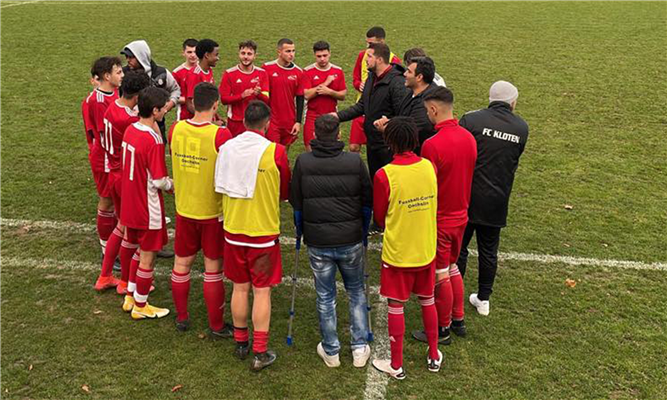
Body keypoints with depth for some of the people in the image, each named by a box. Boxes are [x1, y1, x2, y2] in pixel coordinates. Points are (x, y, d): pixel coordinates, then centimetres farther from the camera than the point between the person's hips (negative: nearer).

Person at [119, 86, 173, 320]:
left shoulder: (130, 130, 0)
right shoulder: (153, 140, -25)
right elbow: (159, 181, -22)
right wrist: (172, 185, -2)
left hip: (130, 203, 8)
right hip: (149, 208, -8)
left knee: (141, 250, 25)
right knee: (148, 257, 8)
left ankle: (130, 297, 36)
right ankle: (140, 306, 22)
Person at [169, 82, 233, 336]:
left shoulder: (175, 129, -6)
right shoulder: (220, 135, -21)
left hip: (184, 209, 4)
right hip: (213, 212, -4)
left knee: (181, 264, 18)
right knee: (213, 270, 8)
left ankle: (181, 318, 32)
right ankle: (216, 325, 20)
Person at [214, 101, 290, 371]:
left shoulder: (226, 148, -4)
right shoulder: (275, 151, -15)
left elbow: (221, 186, 8)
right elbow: (285, 192, -1)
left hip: (233, 229, 4)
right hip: (264, 231, -3)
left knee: (240, 287, 17)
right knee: (262, 290, 6)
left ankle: (240, 343, 30)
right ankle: (260, 353, 11)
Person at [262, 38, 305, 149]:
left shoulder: (298, 72, 1)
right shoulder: (267, 68, -6)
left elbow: (300, 98, 6)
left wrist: (298, 122, 1)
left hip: (290, 122, 3)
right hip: (271, 120, -3)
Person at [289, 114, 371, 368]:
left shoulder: (302, 162, -6)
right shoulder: (355, 161, -6)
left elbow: (296, 203, 1)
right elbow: (367, 202, 2)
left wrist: (301, 232, 17)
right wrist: (363, 233, 16)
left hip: (317, 242, 0)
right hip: (351, 240, 1)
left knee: (325, 297, 13)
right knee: (356, 292, 18)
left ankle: (331, 351, 24)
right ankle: (360, 348, 21)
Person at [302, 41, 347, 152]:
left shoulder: (338, 71, 4)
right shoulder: (308, 71, -4)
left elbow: (343, 96, 4)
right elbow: (307, 95, -15)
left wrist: (329, 92, -15)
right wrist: (326, 83, -15)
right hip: (312, 117, -2)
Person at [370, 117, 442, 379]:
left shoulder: (384, 175, -20)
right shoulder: (430, 167, -7)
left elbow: (379, 218, -7)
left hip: (397, 252, -4)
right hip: (427, 249, 4)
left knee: (396, 306, 10)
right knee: (428, 301, 20)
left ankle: (396, 365, 22)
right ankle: (434, 356, 34)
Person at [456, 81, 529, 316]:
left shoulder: (471, 120, -12)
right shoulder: (522, 128, 0)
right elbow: (514, 162, 8)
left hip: (468, 197, -3)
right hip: (497, 202, 3)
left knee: (458, 248, 11)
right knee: (489, 251, 16)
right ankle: (483, 299, 27)